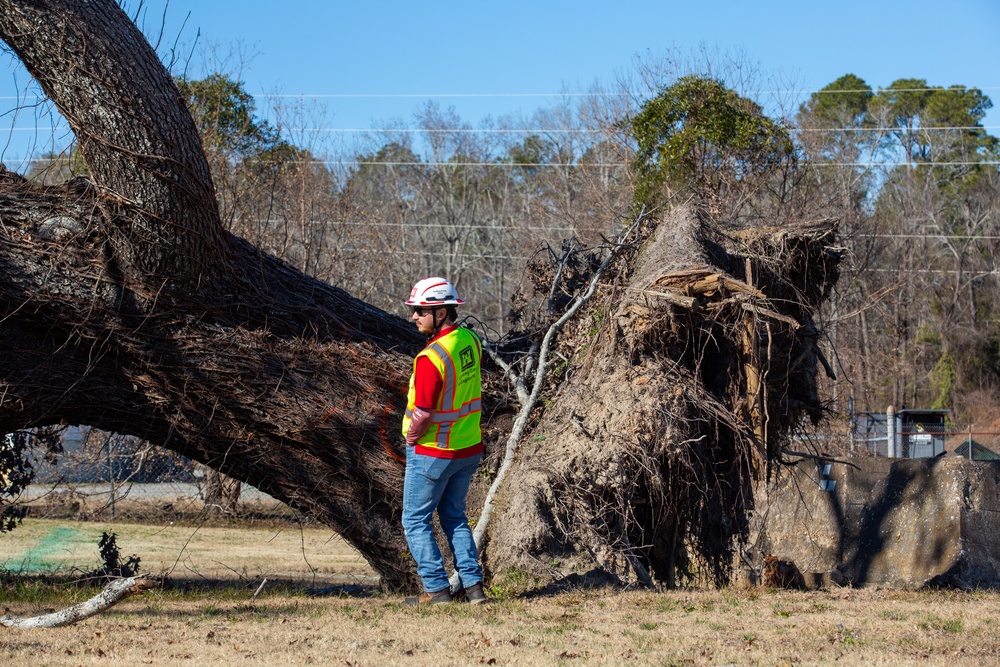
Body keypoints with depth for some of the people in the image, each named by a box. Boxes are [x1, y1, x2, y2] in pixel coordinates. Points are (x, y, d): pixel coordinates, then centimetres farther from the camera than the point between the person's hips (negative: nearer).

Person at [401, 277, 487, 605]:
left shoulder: (431, 358, -26)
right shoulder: (470, 341, 0)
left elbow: (423, 414, -25)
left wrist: (411, 437, -6)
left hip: (432, 453, -8)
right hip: (469, 447, 8)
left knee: (416, 521, 7)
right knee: (454, 517, 20)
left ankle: (436, 588, 5)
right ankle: (473, 584, 15)